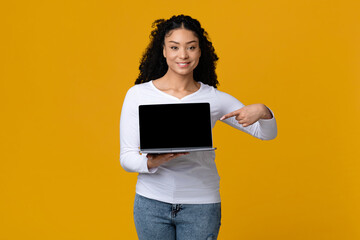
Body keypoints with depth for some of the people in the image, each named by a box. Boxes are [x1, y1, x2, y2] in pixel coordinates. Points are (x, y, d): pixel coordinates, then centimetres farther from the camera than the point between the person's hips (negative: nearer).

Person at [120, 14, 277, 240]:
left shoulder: (214, 99, -1)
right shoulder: (138, 95, -3)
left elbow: (267, 133, 2)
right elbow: (126, 157, -3)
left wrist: (262, 111, -20)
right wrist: (152, 162, -25)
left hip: (201, 204, 0)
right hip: (152, 203, 0)